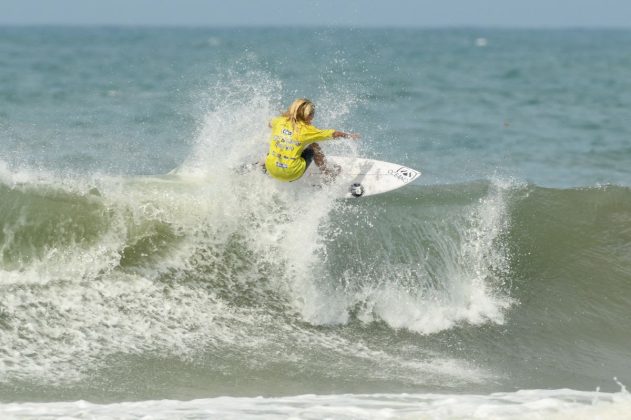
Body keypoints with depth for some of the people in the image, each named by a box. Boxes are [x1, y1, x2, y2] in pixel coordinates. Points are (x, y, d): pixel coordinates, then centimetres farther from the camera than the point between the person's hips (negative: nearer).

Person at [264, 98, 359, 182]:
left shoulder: (279, 121, 0)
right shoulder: (307, 130, -8)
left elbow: (270, 124, 28)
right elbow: (334, 134, 5)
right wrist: (348, 135, 23)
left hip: (272, 171, 3)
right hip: (292, 175, -3)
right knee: (313, 147, 19)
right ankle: (326, 171, 31)